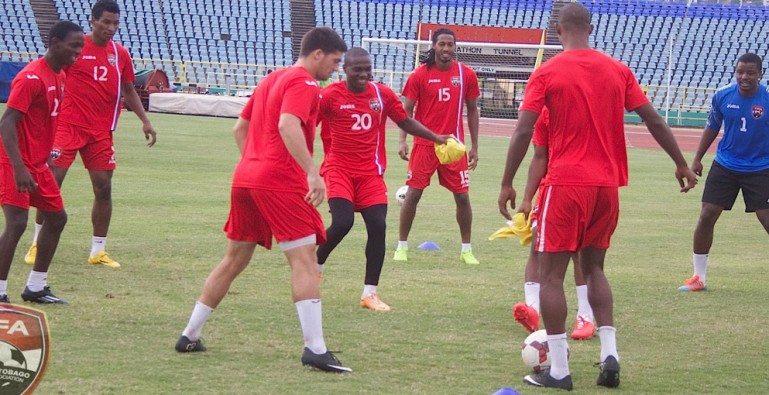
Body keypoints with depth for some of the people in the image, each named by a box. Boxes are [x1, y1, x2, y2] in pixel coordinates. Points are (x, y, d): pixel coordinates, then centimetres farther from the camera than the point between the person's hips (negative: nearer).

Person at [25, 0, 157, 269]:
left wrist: (144, 121, 8)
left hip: (101, 131, 4)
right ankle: (37, 244, 6)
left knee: (103, 187, 1)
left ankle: (98, 251, 11)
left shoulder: (120, 54, 7)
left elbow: (128, 91, 17)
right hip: (68, 125, -4)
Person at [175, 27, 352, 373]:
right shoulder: (304, 83, -7)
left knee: (235, 260, 19)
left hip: (245, 178, 9)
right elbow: (287, 126, -24)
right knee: (305, 260, -10)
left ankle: (190, 335, 22)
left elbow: (240, 128, 27)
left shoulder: (271, 80, 21)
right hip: (281, 182, -9)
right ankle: (314, 348, -18)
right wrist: (312, 173, -29)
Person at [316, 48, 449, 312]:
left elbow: (405, 121, 16)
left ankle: (369, 293, 4)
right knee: (342, 223, -20)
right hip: (339, 168, -4)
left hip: (370, 172, 4)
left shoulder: (382, 94, 3)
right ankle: (315, 266, 9)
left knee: (378, 227, -5)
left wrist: (436, 138, 10)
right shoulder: (330, 95, -7)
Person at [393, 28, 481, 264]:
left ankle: (467, 250, 14)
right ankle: (402, 247, 9)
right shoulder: (420, 75, -3)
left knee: (462, 196, 2)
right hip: (424, 144, -2)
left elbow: (472, 111, 10)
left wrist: (474, 147, 7)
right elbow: (407, 110, -1)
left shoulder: (466, 75, 2)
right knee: (413, 194, -2)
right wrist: (403, 141, -14)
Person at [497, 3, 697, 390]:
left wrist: (507, 184, -4)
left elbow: (523, 132, -10)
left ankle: (558, 370, -1)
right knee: (594, 267, 19)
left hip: (566, 184, -5)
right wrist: (682, 165, 18)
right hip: (607, 184, 5)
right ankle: (609, 354, 7)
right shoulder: (618, 71, 6)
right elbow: (654, 120, 8)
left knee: (551, 273, 2)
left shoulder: (547, 73, -5)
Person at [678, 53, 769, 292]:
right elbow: (712, 128, 10)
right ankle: (699, 277, 11)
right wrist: (697, 159, 10)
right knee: (706, 217, -2)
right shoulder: (723, 96, -5)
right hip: (725, 166, 3)